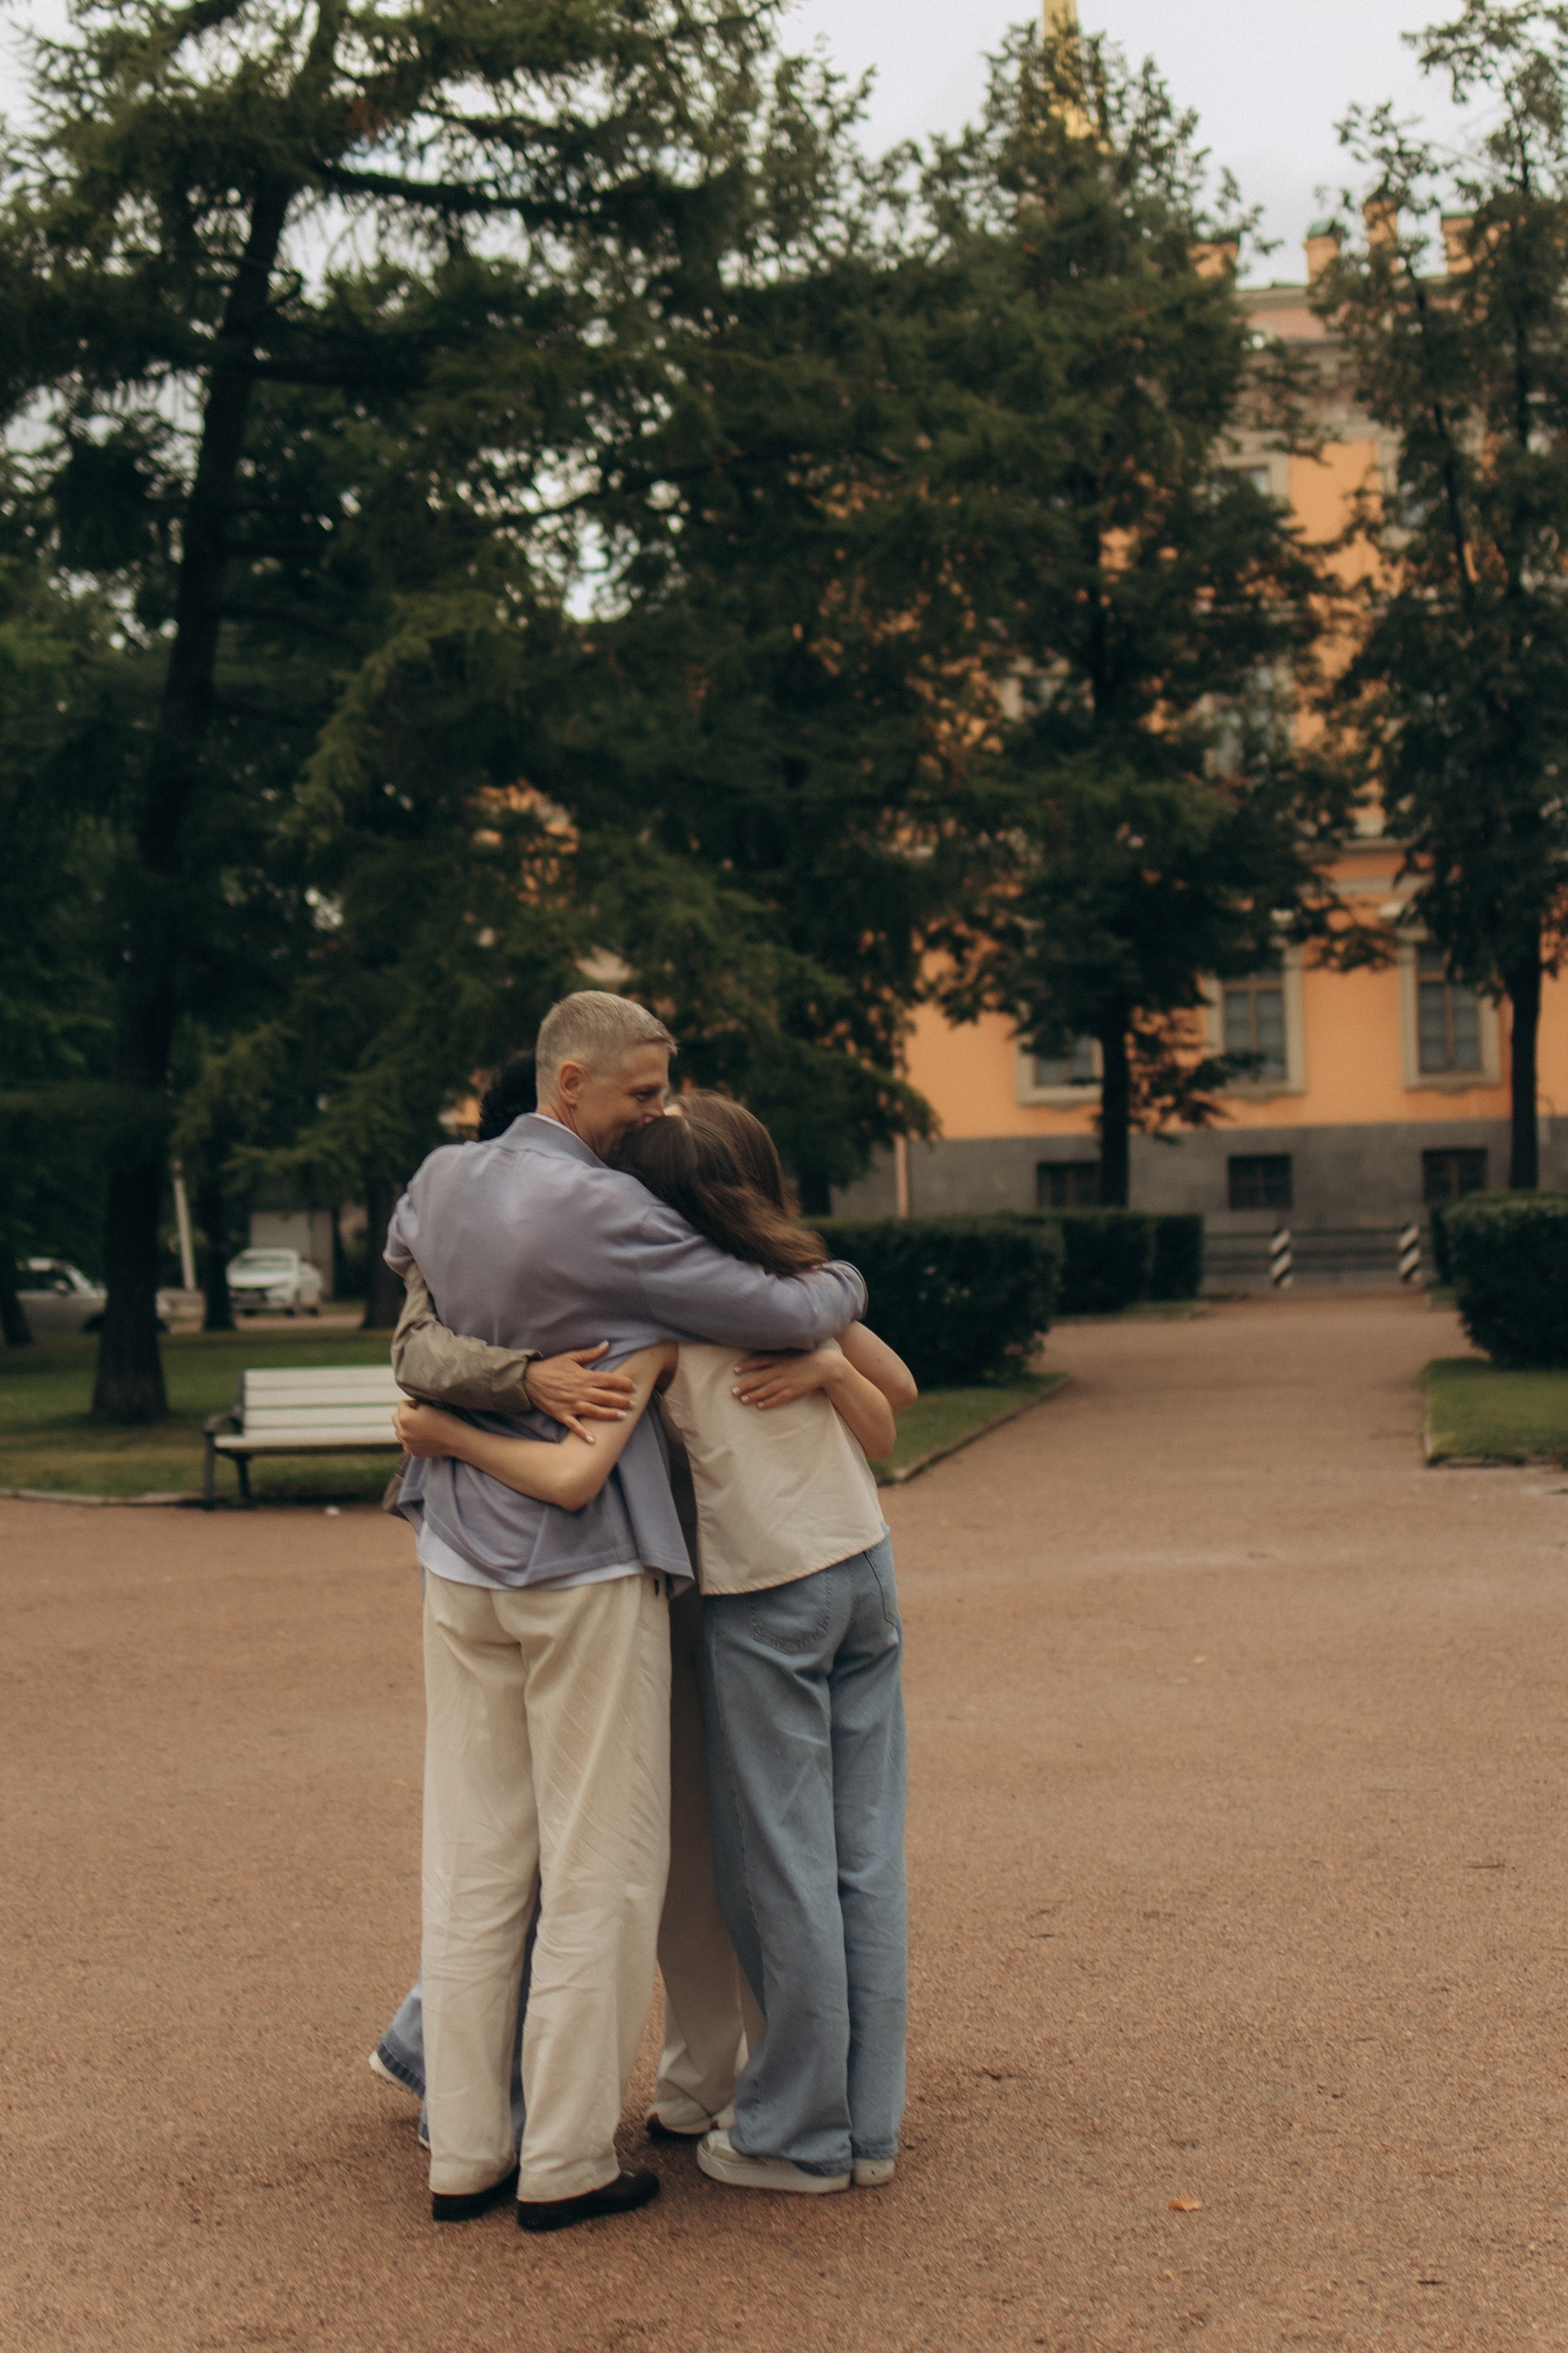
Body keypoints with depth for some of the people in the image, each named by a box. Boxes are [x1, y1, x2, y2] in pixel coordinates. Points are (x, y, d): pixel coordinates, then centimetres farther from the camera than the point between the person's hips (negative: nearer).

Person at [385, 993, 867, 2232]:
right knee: (600, 1868, 4)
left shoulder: (443, 1179, 5)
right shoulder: (603, 1213, -18)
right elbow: (784, 1314, -14)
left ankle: (464, 2151, 18)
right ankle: (569, 2162, 11)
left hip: (463, 1563, 7)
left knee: (473, 1863, 11)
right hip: (588, 1571, -7)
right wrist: (844, 1281, 8)